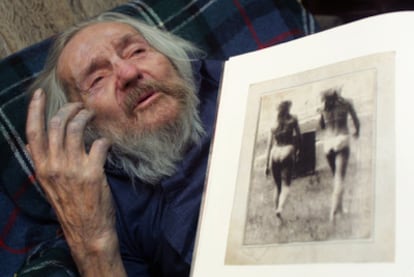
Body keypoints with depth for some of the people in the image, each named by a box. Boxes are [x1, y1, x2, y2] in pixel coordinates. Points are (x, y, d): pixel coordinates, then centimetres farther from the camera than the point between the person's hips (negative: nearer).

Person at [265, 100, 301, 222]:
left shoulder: (273, 125, 9)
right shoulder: (293, 121, 2)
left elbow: (269, 146, 7)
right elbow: (299, 138, 0)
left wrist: (267, 164, 9)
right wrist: (296, 150, 18)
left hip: (275, 154, 3)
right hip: (287, 154, -3)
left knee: (278, 186, 15)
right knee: (286, 185, -5)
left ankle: (276, 209, 14)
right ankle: (280, 208, -27)